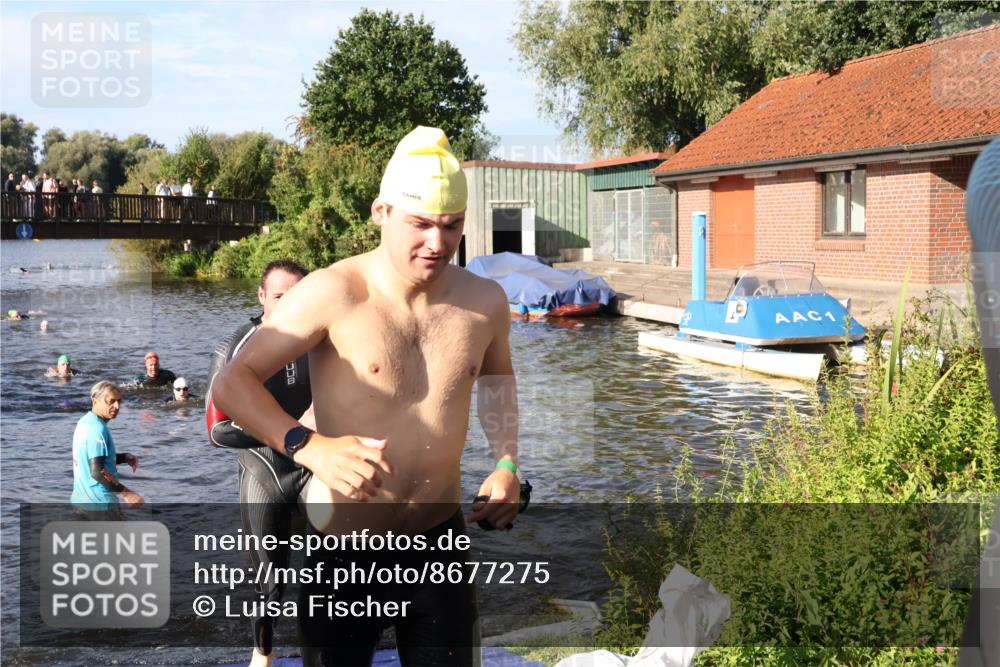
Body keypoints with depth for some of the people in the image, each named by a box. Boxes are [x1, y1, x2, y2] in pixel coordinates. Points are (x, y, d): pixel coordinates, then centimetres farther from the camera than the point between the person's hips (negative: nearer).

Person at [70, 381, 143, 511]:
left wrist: (125, 457, 7)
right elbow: (97, 471, -26)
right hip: (100, 503, -9)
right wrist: (126, 493, -23)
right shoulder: (98, 429, -20)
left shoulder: (85, 422, 9)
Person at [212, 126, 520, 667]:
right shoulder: (334, 293, -17)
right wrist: (311, 447, -35)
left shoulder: (485, 302, -1)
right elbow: (231, 383, -20)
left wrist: (506, 464, 7)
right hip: (345, 548, -4)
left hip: (440, 541, 4)